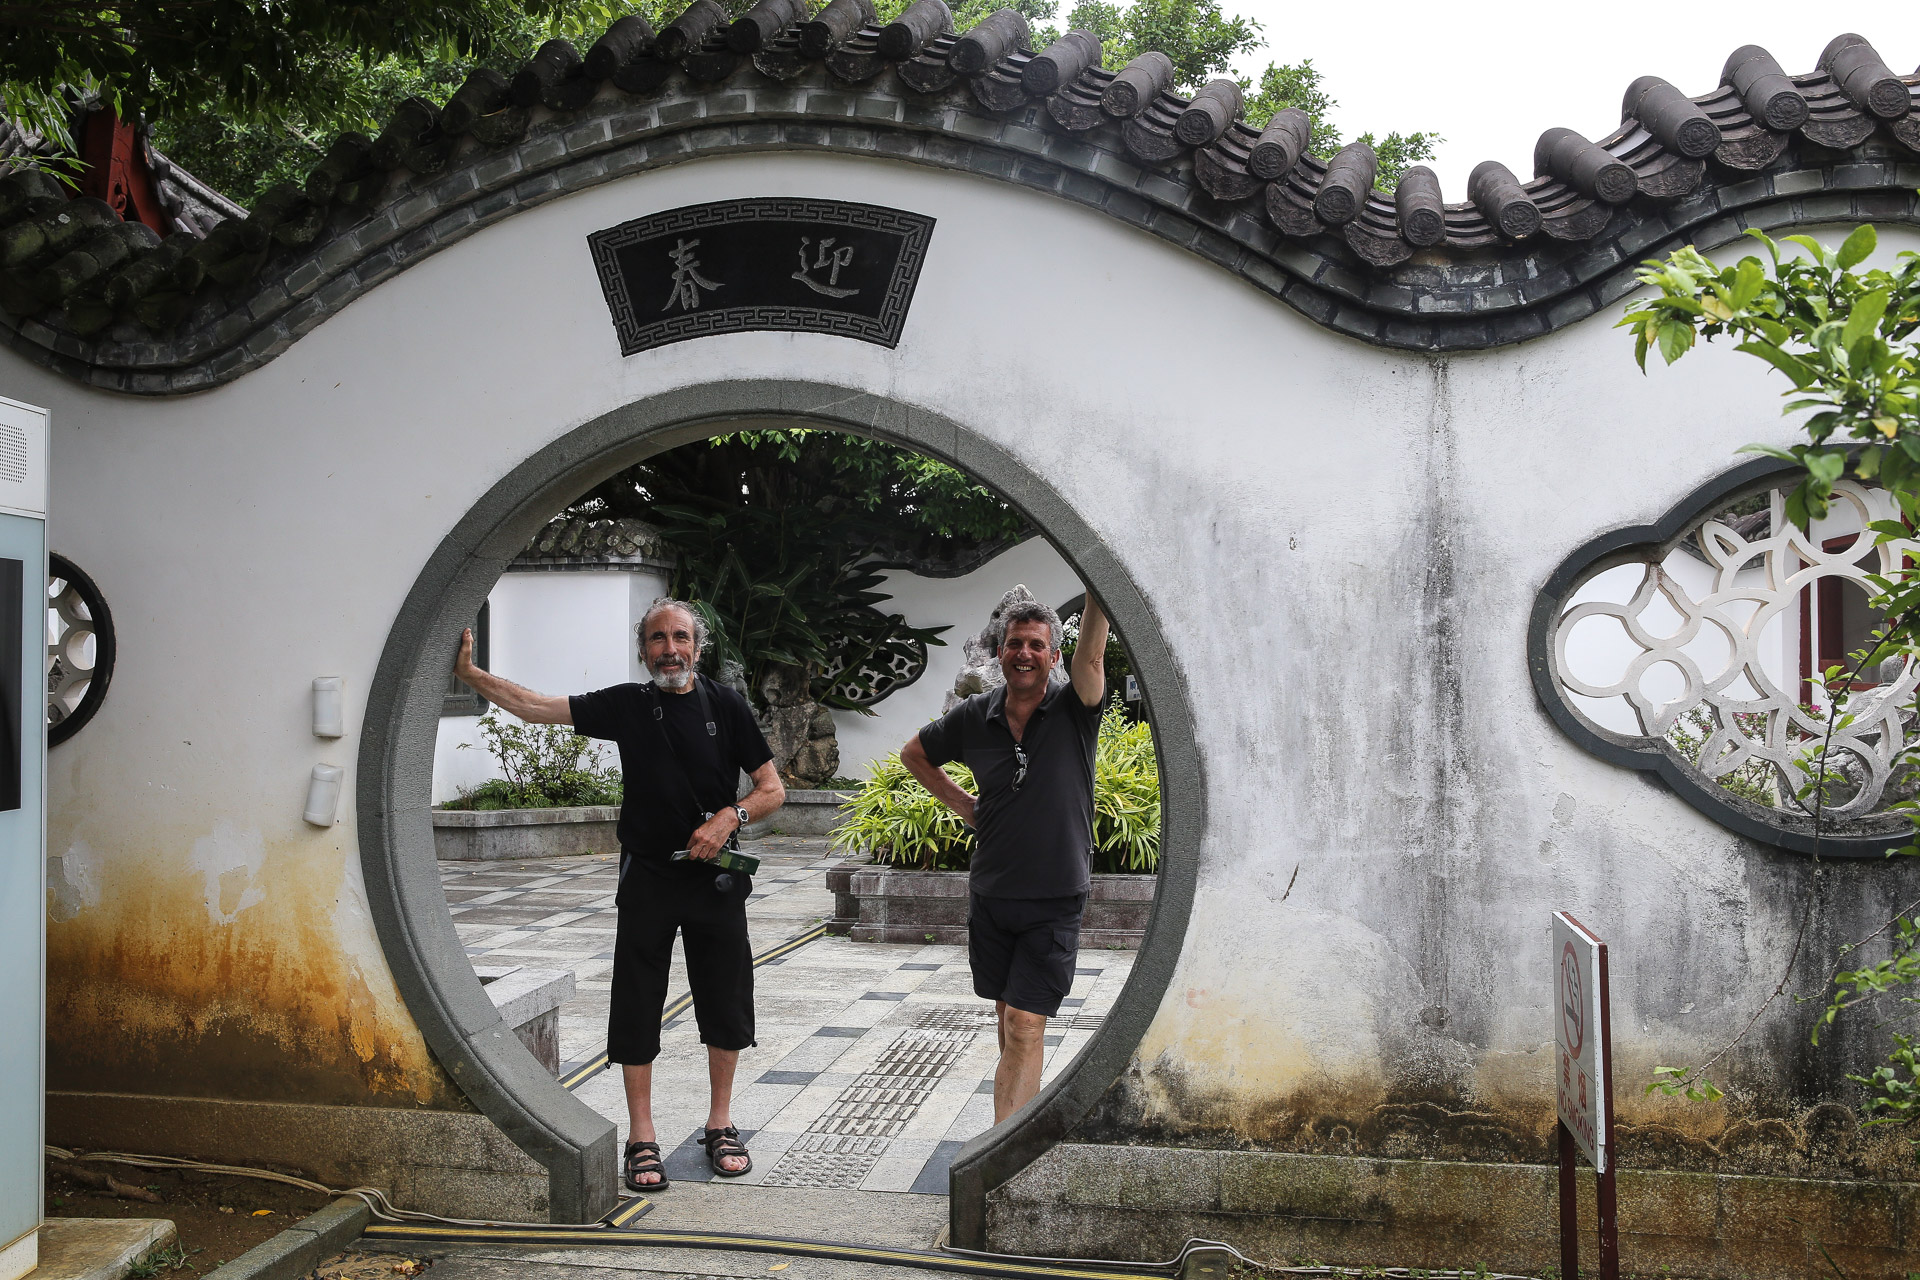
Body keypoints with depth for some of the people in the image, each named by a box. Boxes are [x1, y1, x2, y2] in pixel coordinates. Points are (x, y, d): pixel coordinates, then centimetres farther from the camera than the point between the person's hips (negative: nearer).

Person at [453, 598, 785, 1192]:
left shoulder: (725, 706, 1)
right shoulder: (627, 704, 1)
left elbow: (772, 790, 3)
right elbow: (534, 707, -3)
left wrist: (729, 817, -14)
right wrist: (469, 673, -12)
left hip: (715, 880, 0)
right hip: (646, 880, 0)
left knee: (725, 1005, 7)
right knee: (637, 1006, 2)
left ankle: (720, 1125, 25)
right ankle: (641, 1138, 15)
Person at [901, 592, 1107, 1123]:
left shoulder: (1073, 711, -8)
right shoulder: (975, 716, 0)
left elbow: (1092, 654, -28)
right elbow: (913, 753, 17)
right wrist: (963, 805, 10)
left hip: (1054, 903, -4)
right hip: (990, 895, 4)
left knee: (1025, 1025, -9)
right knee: (1007, 1013, 18)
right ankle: (1024, 1110, 39)